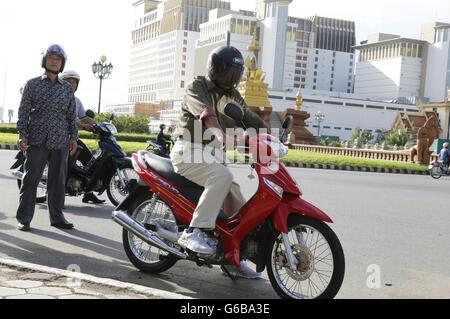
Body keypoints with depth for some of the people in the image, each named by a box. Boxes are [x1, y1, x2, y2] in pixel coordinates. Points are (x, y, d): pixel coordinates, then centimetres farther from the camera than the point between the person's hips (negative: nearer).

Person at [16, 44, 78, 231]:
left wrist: (73, 137, 5)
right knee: (30, 180, 0)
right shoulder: (32, 84, 5)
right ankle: (24, 218, 5)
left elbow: (71, 115, 14)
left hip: (60, 142, 3)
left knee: (58, 181, 7)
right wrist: (22, 135, -9)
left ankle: (57, 217, 16)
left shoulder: (67, 88, 14)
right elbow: (23, 111, 0)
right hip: (37, 140, -3)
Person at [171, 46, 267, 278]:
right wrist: (221, 135, -43)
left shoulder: (233, 97, 17)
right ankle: (195, 231, -31)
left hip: (213, 154, 7)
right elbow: (206, 114, -25)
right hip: (189, 149, -7)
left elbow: (251, 119, 9)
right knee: (222, 177, -33)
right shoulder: (197, 88, -5)